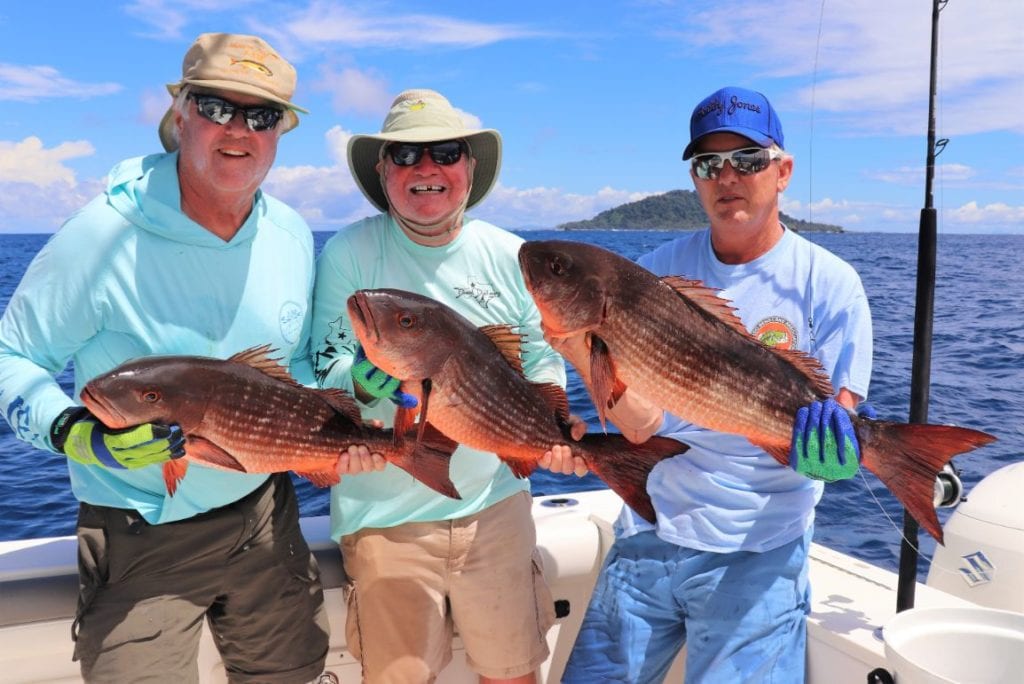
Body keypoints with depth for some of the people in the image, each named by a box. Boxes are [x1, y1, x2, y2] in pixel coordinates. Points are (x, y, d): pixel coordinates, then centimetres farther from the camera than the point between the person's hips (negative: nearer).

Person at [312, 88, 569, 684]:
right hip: (385, 514, -2)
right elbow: (322, 379, -8)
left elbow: (546, 371, 7)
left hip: (494, 503, 3)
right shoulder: (348, 254, -8)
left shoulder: (511, 258, 0)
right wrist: (361, 383, -30)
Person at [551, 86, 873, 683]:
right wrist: (584, 351, -23)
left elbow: (839, 415, -7)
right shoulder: (660, 271, 1)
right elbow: (641, 424, -6)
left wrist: (828, 442, -31)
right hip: (648, 534, 3)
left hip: (758, 551, -2)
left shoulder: (829, 283, -6)